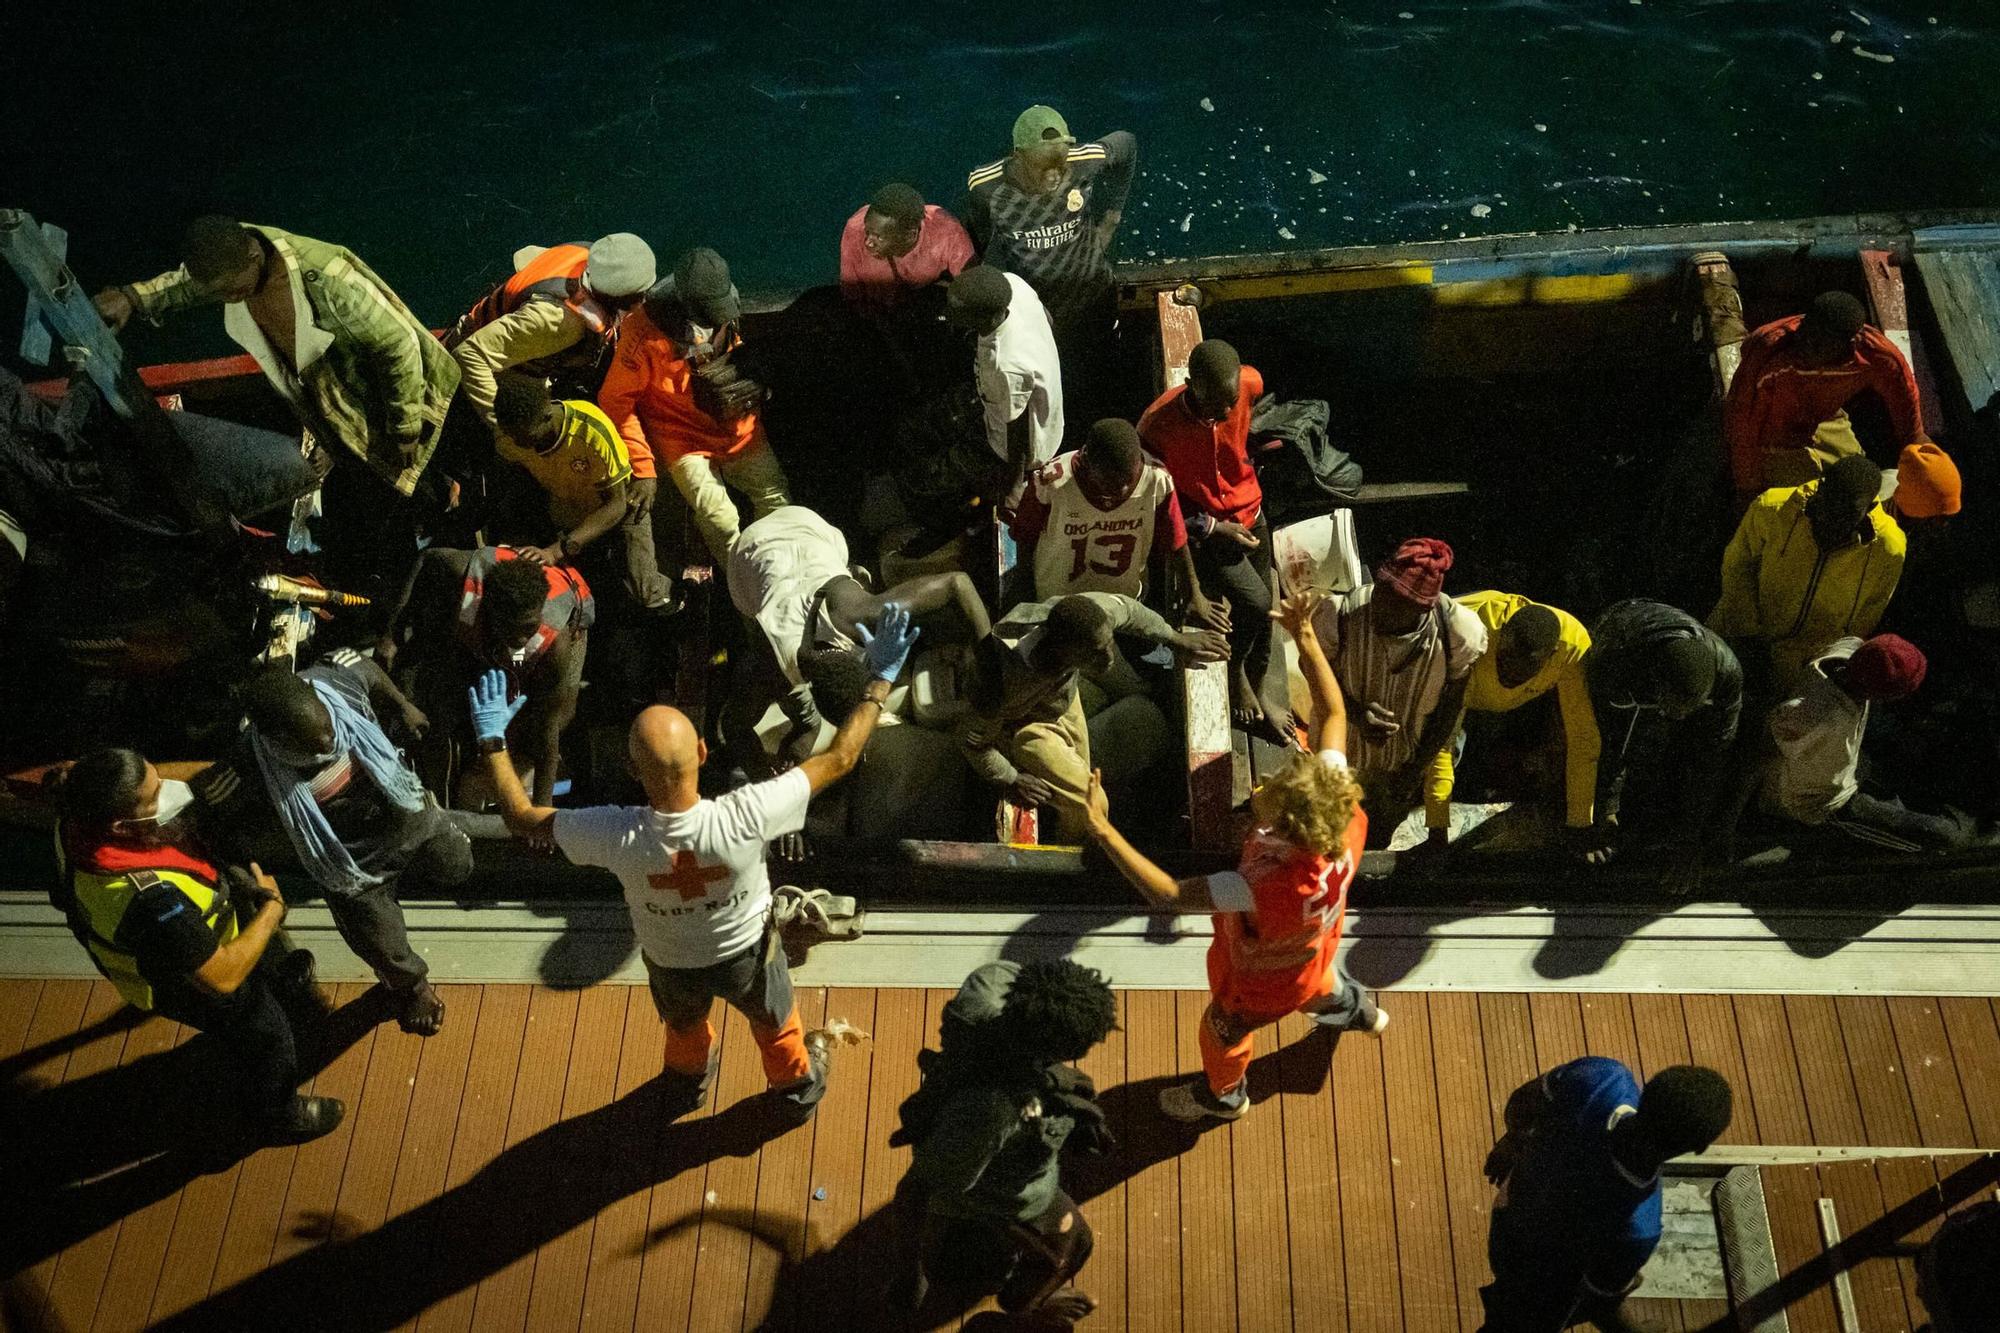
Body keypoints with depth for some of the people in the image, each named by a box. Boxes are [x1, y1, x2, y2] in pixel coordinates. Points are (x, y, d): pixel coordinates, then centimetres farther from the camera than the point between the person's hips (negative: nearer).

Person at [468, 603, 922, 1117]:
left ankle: (688, 1084, 68)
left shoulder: (617, 837, -39)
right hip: (746, 955, -1)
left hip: (671, 965, 1)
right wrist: (881, 680, -22)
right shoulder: (744, 819, -43)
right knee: (774, 1024, 33)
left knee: (684, 1026, 37)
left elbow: (522, 818, -21)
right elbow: (839, 759, -31)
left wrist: (492, 740, -9)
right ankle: (798, 1087, 62)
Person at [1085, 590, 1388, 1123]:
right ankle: (1358, 1012, 74)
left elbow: (1167, 894, -50)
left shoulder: (1273, 887, -52)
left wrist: (1103, 830, -52)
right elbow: (1334, 714, -24)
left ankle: (1224, 1096, 62)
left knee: (1224, 1032, 30)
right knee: (1319, 986, 41)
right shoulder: (1344, 809, -37)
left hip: (1258, 983, -5)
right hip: (1311, 953, 5)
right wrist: (1305, 637, -26)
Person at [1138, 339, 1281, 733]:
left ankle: (1255, 691, 40)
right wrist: (1211, 527, -20)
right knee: (1254, 603, -20)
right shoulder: (1158, 424, -30)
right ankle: (1235, 670, 13)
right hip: (1202, 529, -5)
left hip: (1250, 517, 5)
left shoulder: (1250, 384, -19)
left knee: (1263, 614, 14)